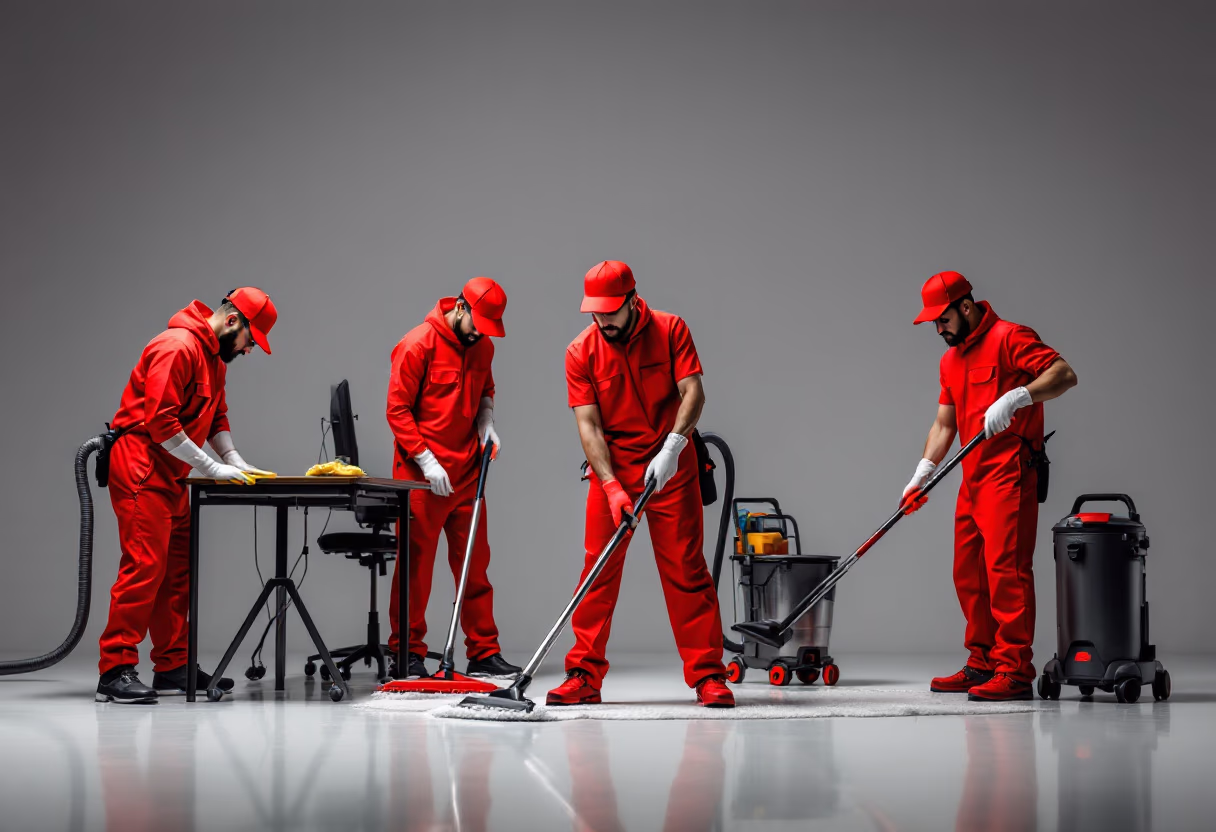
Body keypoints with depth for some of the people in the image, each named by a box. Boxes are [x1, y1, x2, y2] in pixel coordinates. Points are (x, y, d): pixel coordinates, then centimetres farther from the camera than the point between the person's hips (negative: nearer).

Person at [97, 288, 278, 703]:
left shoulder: (215, 358, 17)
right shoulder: (178, 347, -16)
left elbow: (216, 418, 23)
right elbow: (160, 422, -22)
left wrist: (236, 462, 6)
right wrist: (213, 468, -18)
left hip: (170, 475, 10)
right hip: (141, 469, -10)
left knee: (178, 568, 9)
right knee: (145, 565, -14)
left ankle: (172, 667, 14)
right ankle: (115, 670, -12)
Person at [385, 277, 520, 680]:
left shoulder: (482, 348, 9)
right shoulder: (419, 344, -11)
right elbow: (398, 409, -12)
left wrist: (486, 421, 6)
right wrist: (426, 461, -16)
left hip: (467, 472, 6)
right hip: (422, 474, -6)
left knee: (475, 564, 8)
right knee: (416, 565, -1)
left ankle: (484, 653, 14)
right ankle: (407, 655, 6)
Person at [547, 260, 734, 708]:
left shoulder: (671, 330, -7)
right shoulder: (580, 352, -6)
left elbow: (692, 392, -13)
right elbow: (588, 424, -10)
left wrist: (671, 446, -28)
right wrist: (612, 487, -20)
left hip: (671, 469, -1)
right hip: (611, 471, 1)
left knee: (686, 569, -3)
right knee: (598, 571, -2)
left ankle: (708, 675, 2)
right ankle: (584, 676, 4)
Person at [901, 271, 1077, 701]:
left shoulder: (1008, 338, -8)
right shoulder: (951, 360, 20)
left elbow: (1064, 374, -18)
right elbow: (944, 424, 21)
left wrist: (1016, 397, -30)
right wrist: (923, 472, 8)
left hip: (1009, 474, -9)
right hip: (973, 479, 9)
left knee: (1006, 566, -14)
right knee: (968, 573, 11)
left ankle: (1014, 672, -15)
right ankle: (982, 664, 19)